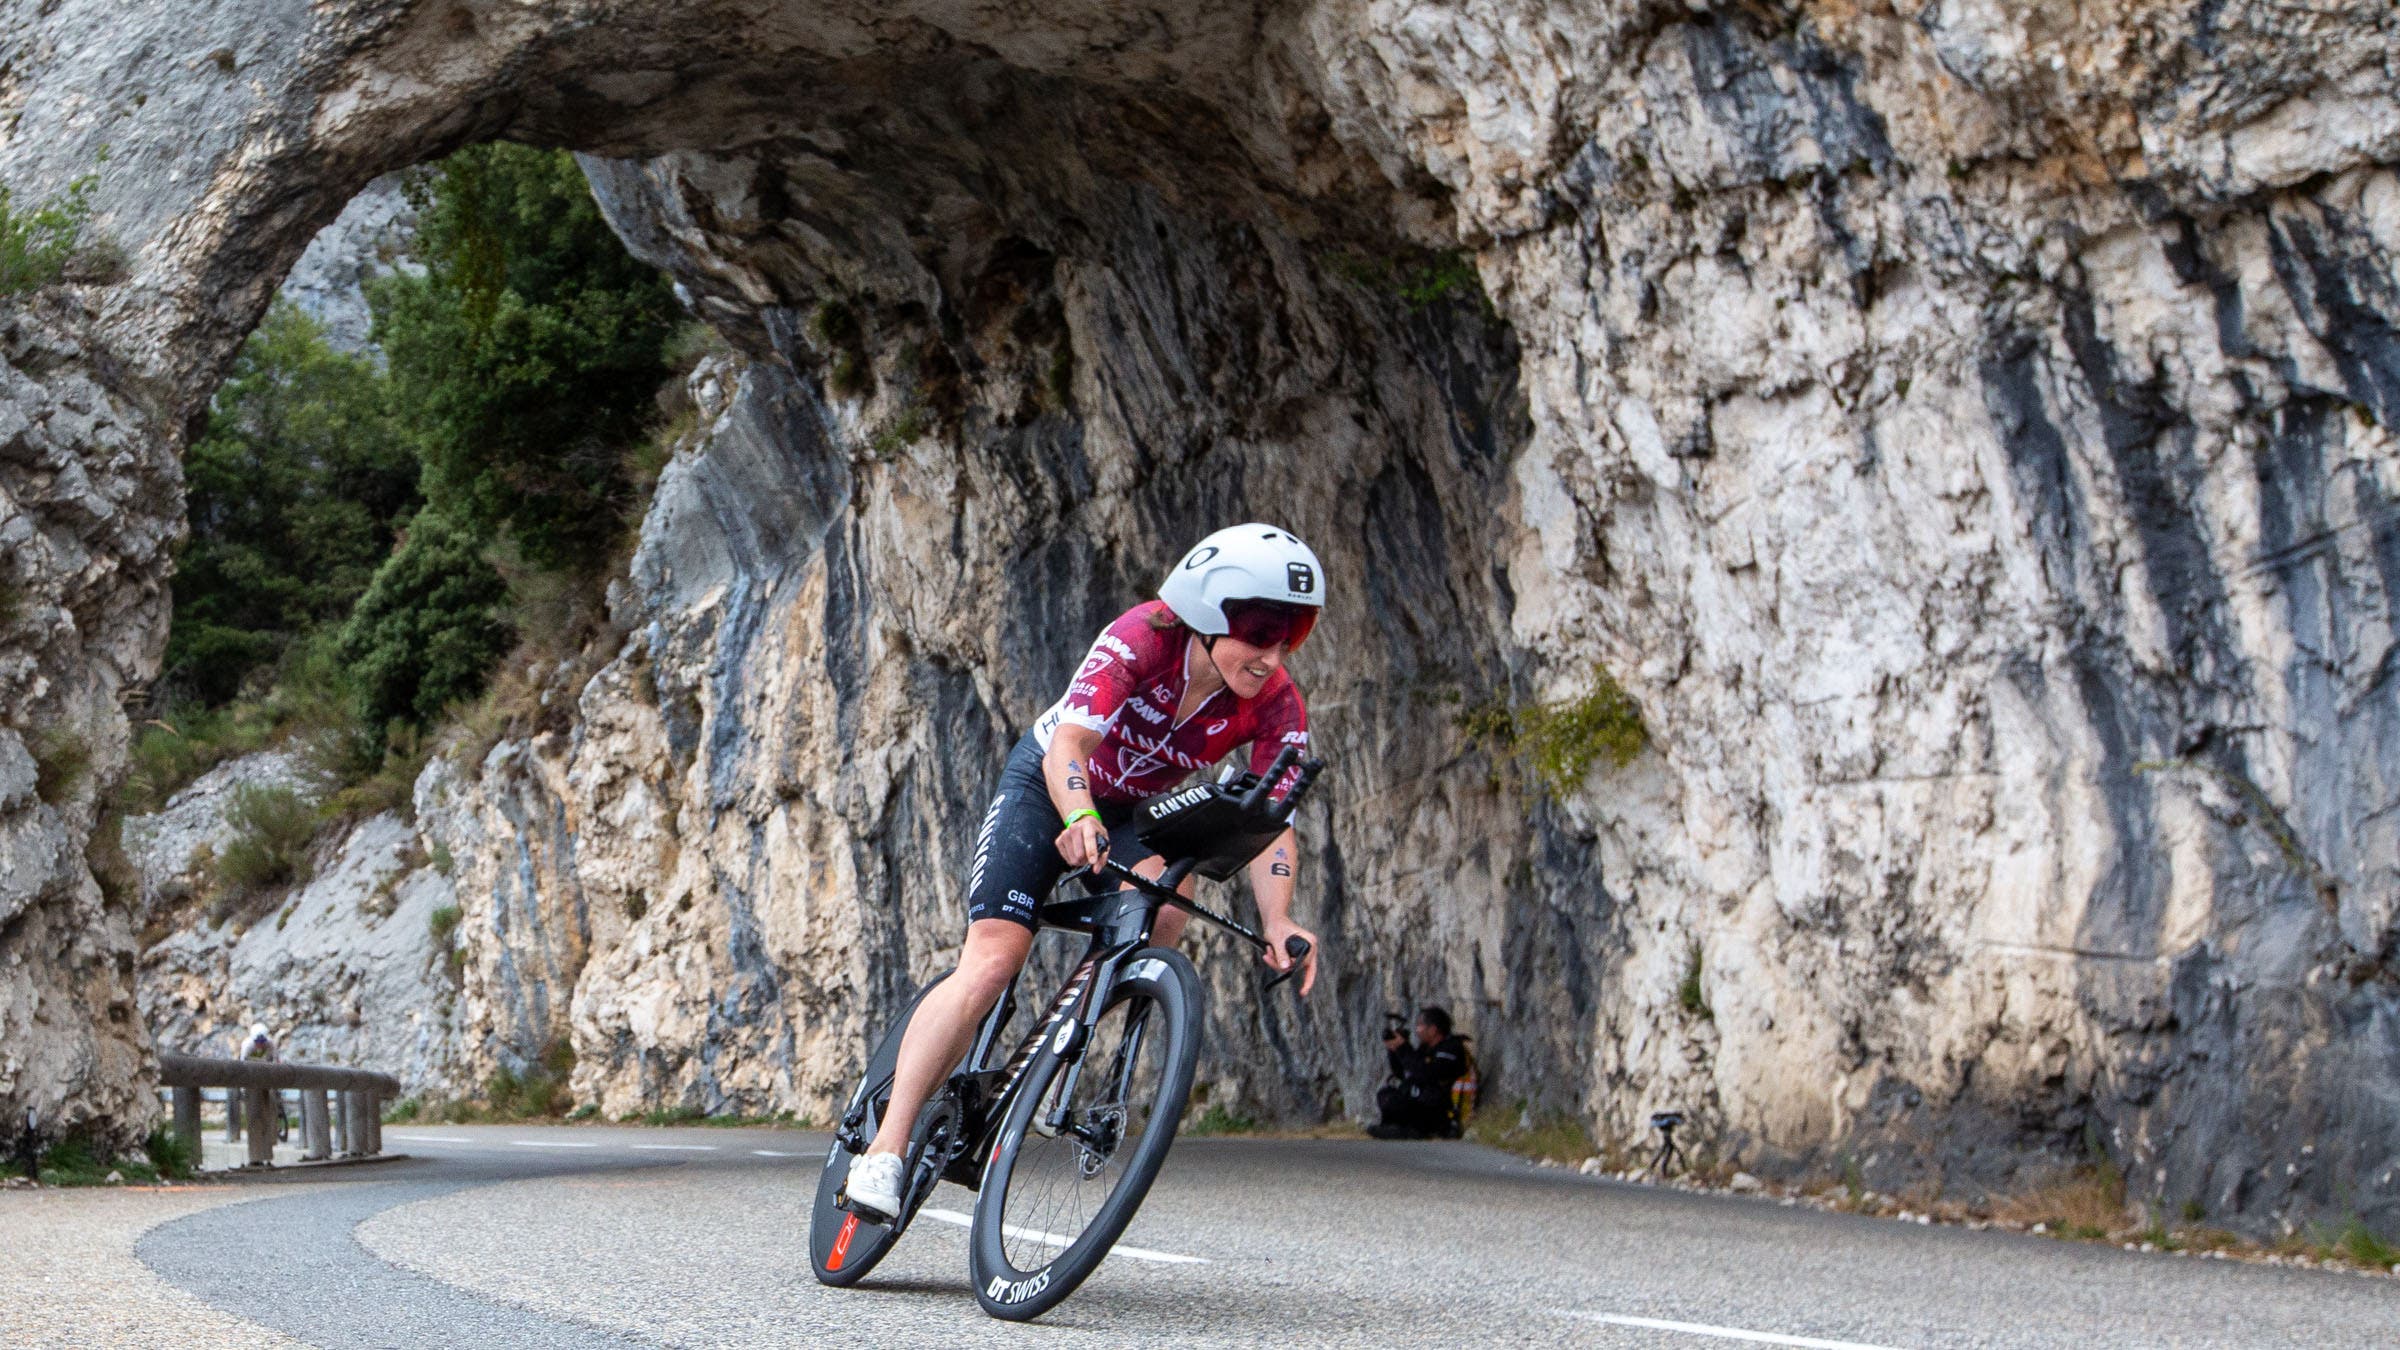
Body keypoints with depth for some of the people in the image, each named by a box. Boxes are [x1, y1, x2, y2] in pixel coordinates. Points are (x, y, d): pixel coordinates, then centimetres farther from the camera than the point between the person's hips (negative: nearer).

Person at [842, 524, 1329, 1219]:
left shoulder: (1278, 708, -20)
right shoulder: (1142, 638, -31)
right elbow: (1068, 743, -39)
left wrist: (1276, 921, -43)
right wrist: (1081, 820, -60)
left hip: (1133, 812, 3)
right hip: (1046, 782, -3)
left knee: (1165, 906, -30)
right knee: (991, 961, -19)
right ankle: (885, 1147, -15)